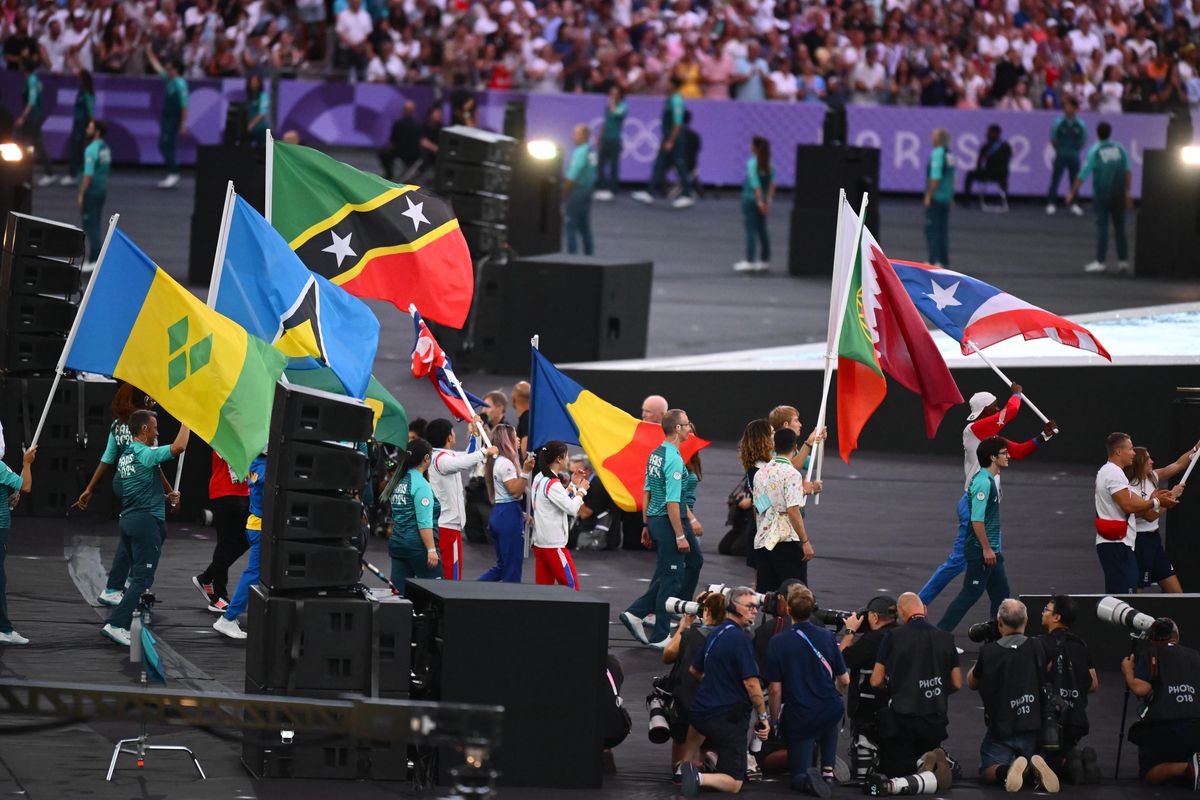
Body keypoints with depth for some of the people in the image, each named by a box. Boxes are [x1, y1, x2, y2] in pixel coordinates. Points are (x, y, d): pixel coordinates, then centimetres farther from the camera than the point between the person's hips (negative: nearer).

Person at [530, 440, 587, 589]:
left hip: (539, 542, 9)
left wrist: (572, 486, 13)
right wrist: (581, 490, -5)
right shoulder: (552, 484, -17)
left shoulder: (539, 479, 10)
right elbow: (572, 508, -20)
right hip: (553, 545, -9)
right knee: (571, 585, -1)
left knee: (543, 587, 7)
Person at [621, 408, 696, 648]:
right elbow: (672, 502, -22)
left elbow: (647, 492, 16)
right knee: (671, 578, 0)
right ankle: (660, 636, 5)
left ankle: (635, 613, 12)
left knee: (665, 575, 19)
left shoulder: (655, 455, 9)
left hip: (655, 520, 9)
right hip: (669, 521, -9)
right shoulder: (674, 460, -19)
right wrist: (680, 536, -18)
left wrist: (646, 525, 22)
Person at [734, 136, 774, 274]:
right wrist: (768, 200, -4)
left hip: (751, 199, -6)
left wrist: (760, 201, -18)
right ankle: (765, 260, 17)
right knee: (762, 230, 13)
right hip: (764, 199, 6)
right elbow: (772, 183, -3)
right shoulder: (769, 164, 1)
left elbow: (756, 184, -20)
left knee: (751, 230, -4)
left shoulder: (752, 163, -16)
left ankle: (750, 261, -5)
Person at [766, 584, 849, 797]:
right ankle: (828, 770, 25)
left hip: (798, 720, -2)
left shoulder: (777, 643, -10)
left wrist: (774, 721, 5)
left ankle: (809, 779, -23)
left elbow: (776, 690, -10)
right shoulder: (827, 636, -2)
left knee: (798, 778, 13)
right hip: (830, 713, 2)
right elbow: (844, 680, 5)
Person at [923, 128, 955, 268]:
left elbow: (935, 177, -22)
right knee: (943, 229, 9)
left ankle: (935, 260, -10)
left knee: (931, 229, -5)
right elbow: (953, 178, 16)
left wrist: (928, 196, -18)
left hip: (935, 198, -8)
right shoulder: (950, 155, 11)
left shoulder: (937, 154, -16)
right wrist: (951, 197, 22)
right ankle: (944, 260, 8)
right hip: (946, 198, 8)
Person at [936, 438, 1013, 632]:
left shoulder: (991, 479, 13)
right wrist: (986, 549, -22)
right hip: (981, 550, -10)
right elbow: (977, 520, -24)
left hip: (991, 550, 10)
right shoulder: (983, 482, -19)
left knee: (1001, 594, 13)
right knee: (970, 594, -6)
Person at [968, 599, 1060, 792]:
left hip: (1000, 731, -2)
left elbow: (972, 683, 11)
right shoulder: (1037, 648, -4)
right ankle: (1034, 769, -16)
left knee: (988, 771, 6)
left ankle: (1007, 770, -29)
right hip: (1033, 727, 2)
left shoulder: (988, 652, -7)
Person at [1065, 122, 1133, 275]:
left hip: (1101, 195, -3)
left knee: (1102, 228, 0)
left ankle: (1100, 261, -2)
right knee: (1120, 227, 8)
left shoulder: (1094, 151, -6)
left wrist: (1072, 193, 4)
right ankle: (1123, 261, 7)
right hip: (1119, 195, 3)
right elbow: (1128, 171, 4)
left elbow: (1083, 175, -5)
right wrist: (1128, 192, 11)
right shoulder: (1120, 149, 4)